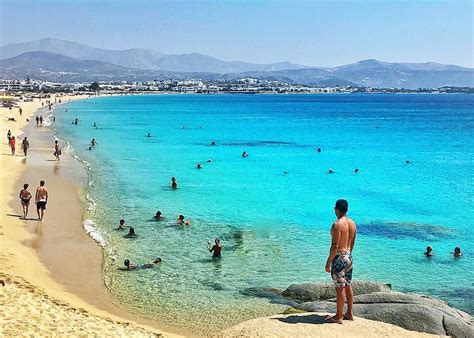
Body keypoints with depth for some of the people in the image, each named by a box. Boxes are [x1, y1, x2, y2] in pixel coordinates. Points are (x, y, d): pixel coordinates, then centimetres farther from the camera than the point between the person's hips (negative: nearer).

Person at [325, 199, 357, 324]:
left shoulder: (337, 225, -19)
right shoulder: (352, 223, 7)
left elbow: (335, 246, -21)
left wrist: (328, 262, -15)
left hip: (339, 257, -9)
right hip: (349, 256, 9)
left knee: (340, 288, -3)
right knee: (348, 286, 16)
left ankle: (338, 317, 4)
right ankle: (349, 313, 25)